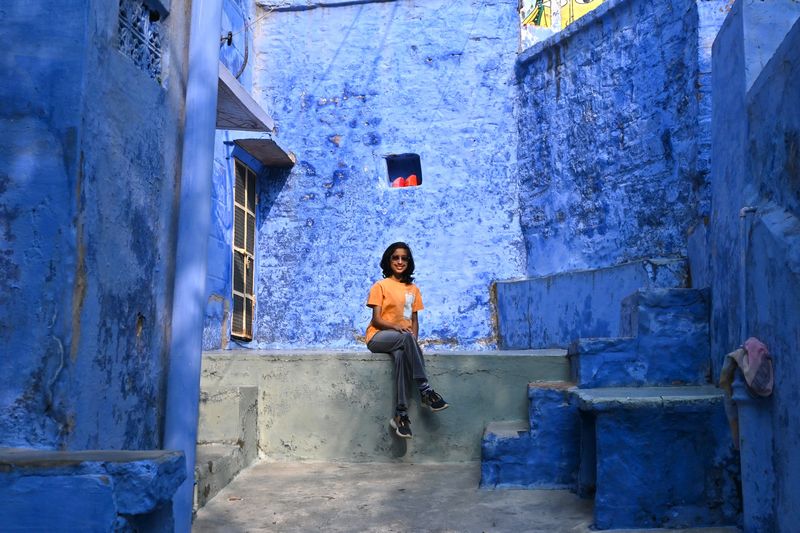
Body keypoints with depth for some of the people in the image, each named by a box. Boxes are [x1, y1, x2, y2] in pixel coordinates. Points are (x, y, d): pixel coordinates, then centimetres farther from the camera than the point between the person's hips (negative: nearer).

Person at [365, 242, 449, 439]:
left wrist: (414, 340, -8)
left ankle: (401, 414, -38)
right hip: (378, 337, -3)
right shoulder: (380, 286, 3)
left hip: (402, 340, 3)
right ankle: (425, 390, -37)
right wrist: (396, 327, -24)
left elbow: (414, 320, 13)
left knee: (402, 354, -36)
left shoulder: (413, 289, 17)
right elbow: (376, 319, -4)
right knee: (406, 338, -37)